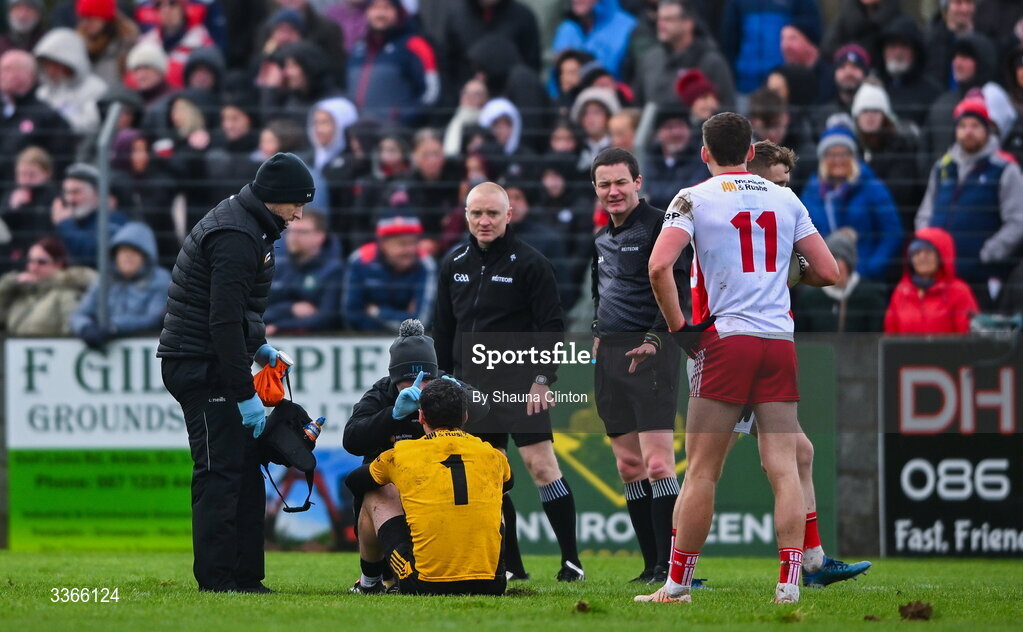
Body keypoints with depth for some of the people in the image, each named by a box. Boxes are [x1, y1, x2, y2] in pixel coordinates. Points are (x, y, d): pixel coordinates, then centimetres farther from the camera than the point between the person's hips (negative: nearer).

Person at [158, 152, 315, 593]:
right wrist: (245, 394, -22)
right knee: (221, 471, -10)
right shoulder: (235, 238, -19)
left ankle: (245, 576, 13)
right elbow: (225, 323, -24)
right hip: (201, 369, -10)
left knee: (246, 469, 10)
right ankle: (217, 578, -9)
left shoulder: (248, 226, 14)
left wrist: (257, 346, 19)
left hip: (216, 366, 10)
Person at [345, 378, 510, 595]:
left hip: (426, 584, -2)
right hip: (489, 584, 2)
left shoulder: (401, 455, 3)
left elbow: (352, 482, 25)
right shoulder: (492, 456, 9)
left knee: (375, 496, 21)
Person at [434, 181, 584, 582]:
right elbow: (443, 329, 20)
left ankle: (571, 560, -11)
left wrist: (542, 380, -14)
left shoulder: (529, 264, -3)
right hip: (471, 385, 6)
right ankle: (511, 566, 9)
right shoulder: (454, 265, 13)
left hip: (519, 383, -6)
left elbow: (551, 327, -5)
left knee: (540, 465, -14)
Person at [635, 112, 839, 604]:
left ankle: (676, 585, 6)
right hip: (780, 342, 3)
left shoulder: (694, 199, 0)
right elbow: (828, 272, 13)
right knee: (784, 467, 1)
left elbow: (658, 267, -14)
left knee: (701, 471, 1)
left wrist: (679, 329, -4)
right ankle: (789, 586, -5)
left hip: (725, 340, -3)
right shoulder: (786, 199, 12)